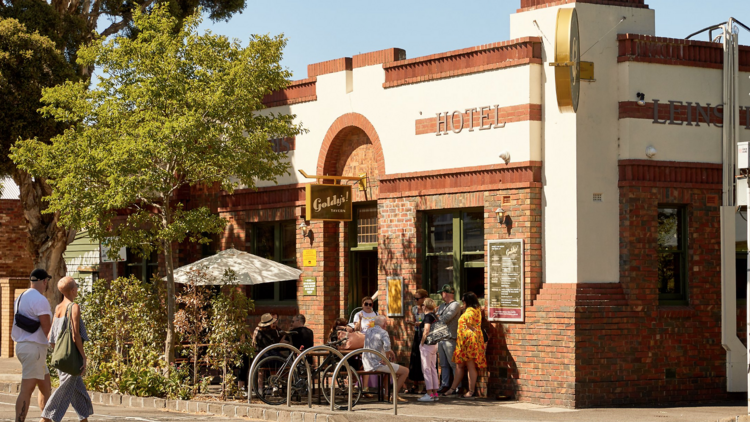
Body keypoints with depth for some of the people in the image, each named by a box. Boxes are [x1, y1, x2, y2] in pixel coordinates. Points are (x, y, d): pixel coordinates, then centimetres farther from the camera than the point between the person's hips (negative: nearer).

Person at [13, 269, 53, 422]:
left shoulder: (21, 298, 14)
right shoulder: (40, 300, -15)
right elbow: (47, 329, -17)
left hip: (22, 346, 10)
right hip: (34, 347, -10)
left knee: (46, 388, 16)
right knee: (27, 390, -10)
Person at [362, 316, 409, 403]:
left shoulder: (368, 331, 11)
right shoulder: (383, 332, -13)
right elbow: (387, 346, -33)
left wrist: (390, 351, 17)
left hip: (367, 365, 9)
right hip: (377, 364, -9)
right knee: (405, 371, 0)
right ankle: (395, 395, -2)